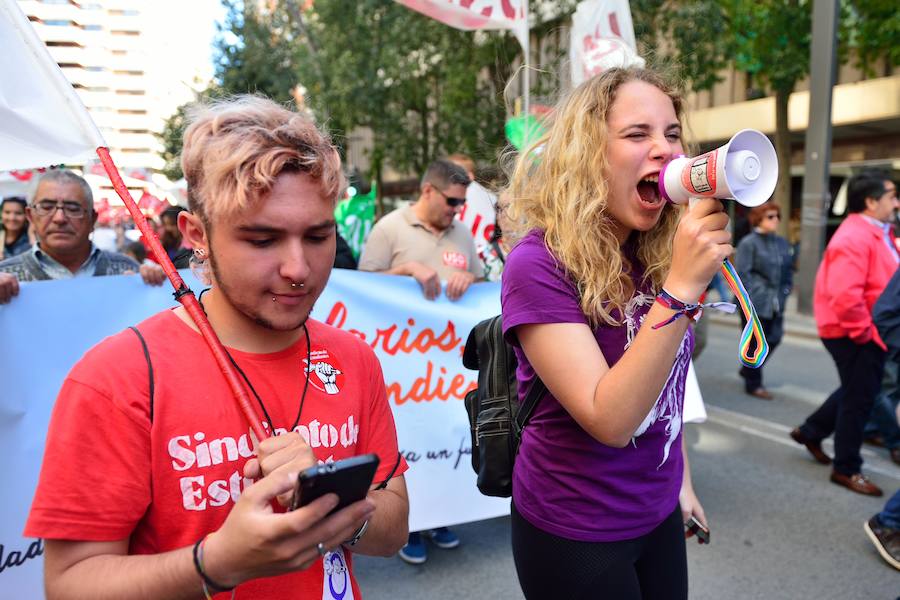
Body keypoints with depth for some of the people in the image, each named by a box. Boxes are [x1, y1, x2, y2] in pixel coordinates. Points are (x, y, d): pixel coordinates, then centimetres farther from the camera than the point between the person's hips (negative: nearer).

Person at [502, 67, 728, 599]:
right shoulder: (540, 265, -23)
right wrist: (682, 286, -33)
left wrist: (681, 480, 16)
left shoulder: (659, 255, -1)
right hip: (574, 532, -6)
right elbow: (609, 420, -28)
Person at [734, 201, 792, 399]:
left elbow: (788, 270, 20)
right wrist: (754, 296, -15)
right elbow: (742, 273, -12)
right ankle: (753, 384, 16)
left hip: (775, 304, 7)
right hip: (755, 303, -7)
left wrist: (784, 291, 8)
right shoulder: (748, 243, -8)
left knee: (774, 338, 9)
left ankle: (748, 369, 31)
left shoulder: (782, 243, 13)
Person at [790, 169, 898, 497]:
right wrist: (864, 331, -20)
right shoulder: (854, 239, -22)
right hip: (855, 334, -10)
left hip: (869, 332, 10)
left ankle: (810, 431, 38)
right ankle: (847, 469, 19)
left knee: (857, 392, 23)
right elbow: (844, 297, -31)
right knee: (859, 398, 3)